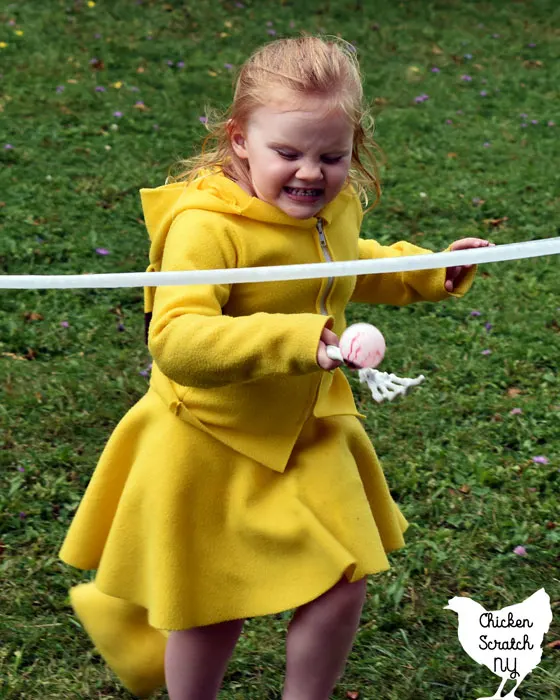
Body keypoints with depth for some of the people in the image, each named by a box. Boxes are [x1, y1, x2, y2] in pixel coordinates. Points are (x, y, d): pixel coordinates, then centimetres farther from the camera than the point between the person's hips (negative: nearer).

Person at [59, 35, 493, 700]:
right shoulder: (206, 225, -28)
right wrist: (295, 340, -48)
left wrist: (426, 271, 16)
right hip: (211, 448, -6)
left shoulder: (336, 208, -2)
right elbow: (175, 341, -41)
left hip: (310, 438, 6)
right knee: (211, 609, 9)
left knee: (341, 591, 8)